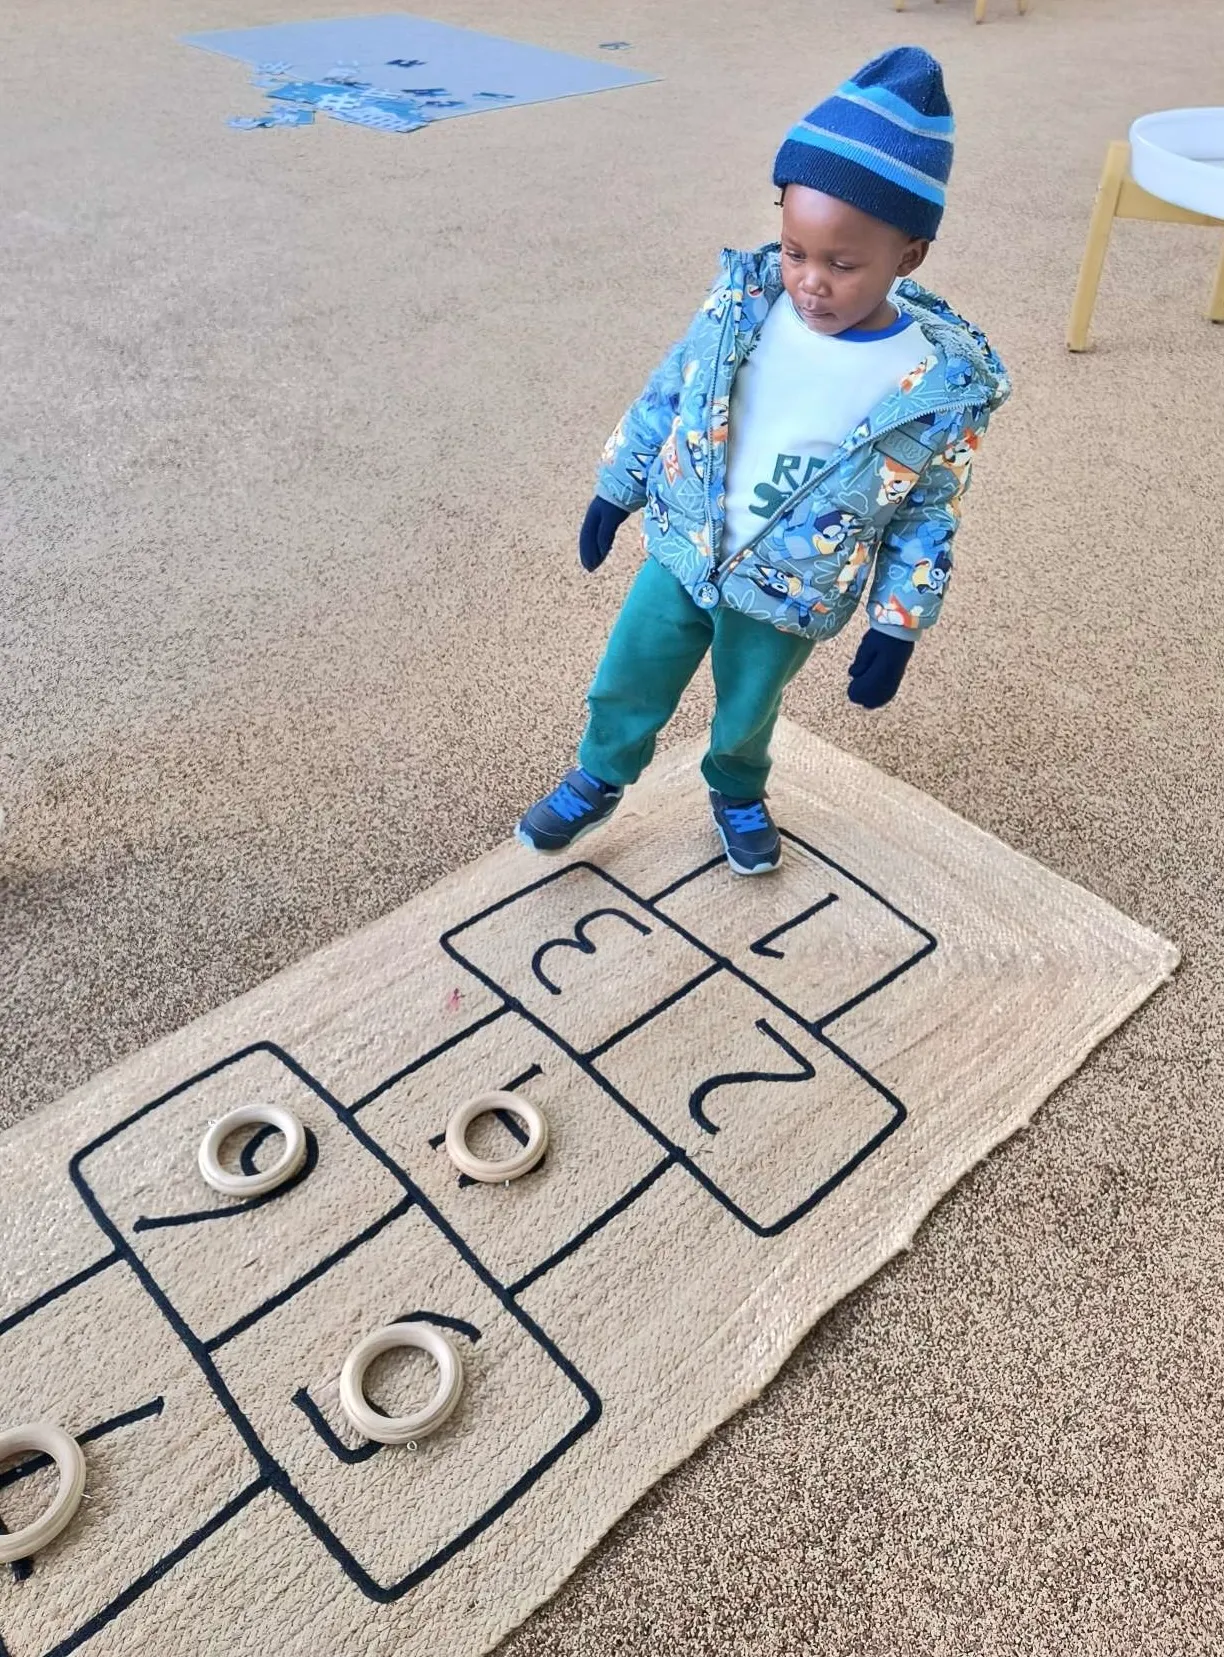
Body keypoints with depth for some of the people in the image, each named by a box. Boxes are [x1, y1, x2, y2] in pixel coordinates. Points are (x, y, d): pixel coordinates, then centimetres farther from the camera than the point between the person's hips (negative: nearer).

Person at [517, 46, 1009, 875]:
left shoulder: (943, 384, -20)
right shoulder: (743, 300, -15)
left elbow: (929, 517, -9)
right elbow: (667, 394, 0)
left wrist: (898, 627, -6)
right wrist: (617, 488, 7)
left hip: (788, 603, -2)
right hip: (681, 553, 2)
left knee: (746, 714, 22)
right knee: (623, 686, 16)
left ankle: (738, 795, 54)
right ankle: (597, 782, 45)